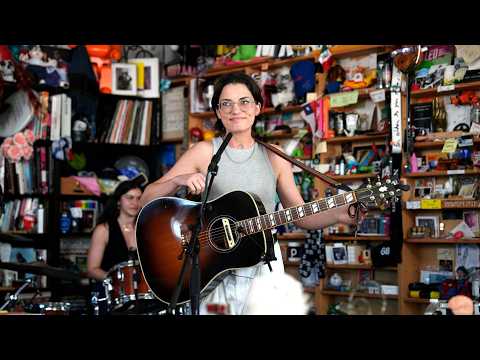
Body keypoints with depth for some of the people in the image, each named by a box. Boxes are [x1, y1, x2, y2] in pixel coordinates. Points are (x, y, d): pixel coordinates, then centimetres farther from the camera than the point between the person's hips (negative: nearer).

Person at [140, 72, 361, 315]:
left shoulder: (273, 157, 4)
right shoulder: (204, 152, -2)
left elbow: (301, 215, 9)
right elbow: (147, 201, -4)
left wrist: (339, 214, -8)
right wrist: (178, 180, -22)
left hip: (263, 269, 2)